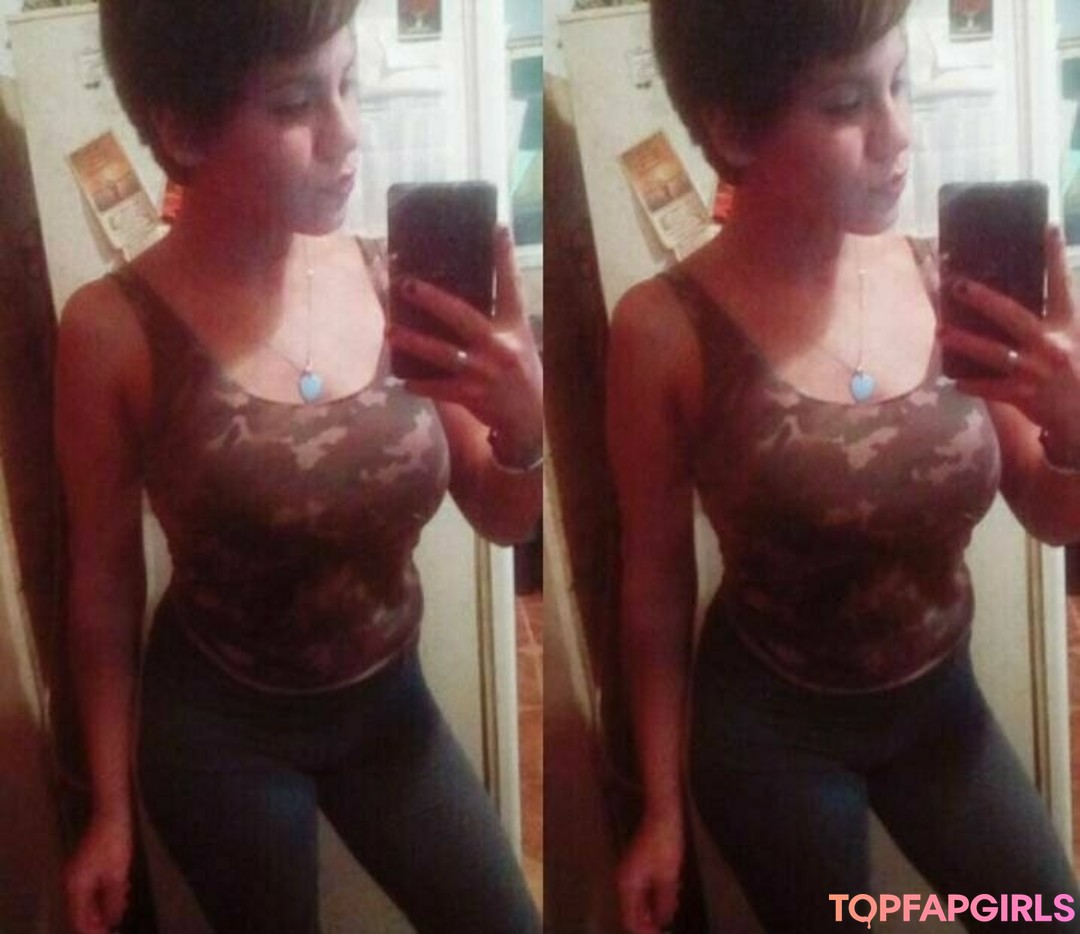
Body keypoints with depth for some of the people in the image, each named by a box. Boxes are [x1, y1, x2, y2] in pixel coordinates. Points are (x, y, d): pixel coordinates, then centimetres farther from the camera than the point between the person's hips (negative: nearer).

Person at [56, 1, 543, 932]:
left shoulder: (389, 278, -12)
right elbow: (105, 585, -9)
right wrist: (112, 807, -2)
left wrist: (525, 430, -25)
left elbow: (502, 522, -3)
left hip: (389, 704, 3)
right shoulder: (117, 330, -21)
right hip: (220, 729, -3)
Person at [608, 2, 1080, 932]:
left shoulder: (944, 280, -12)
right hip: (770, 725, -3)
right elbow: (657, 583, -10)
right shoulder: (669, 329, -21)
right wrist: (663, 807, -3)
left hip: (939, 699, 4)